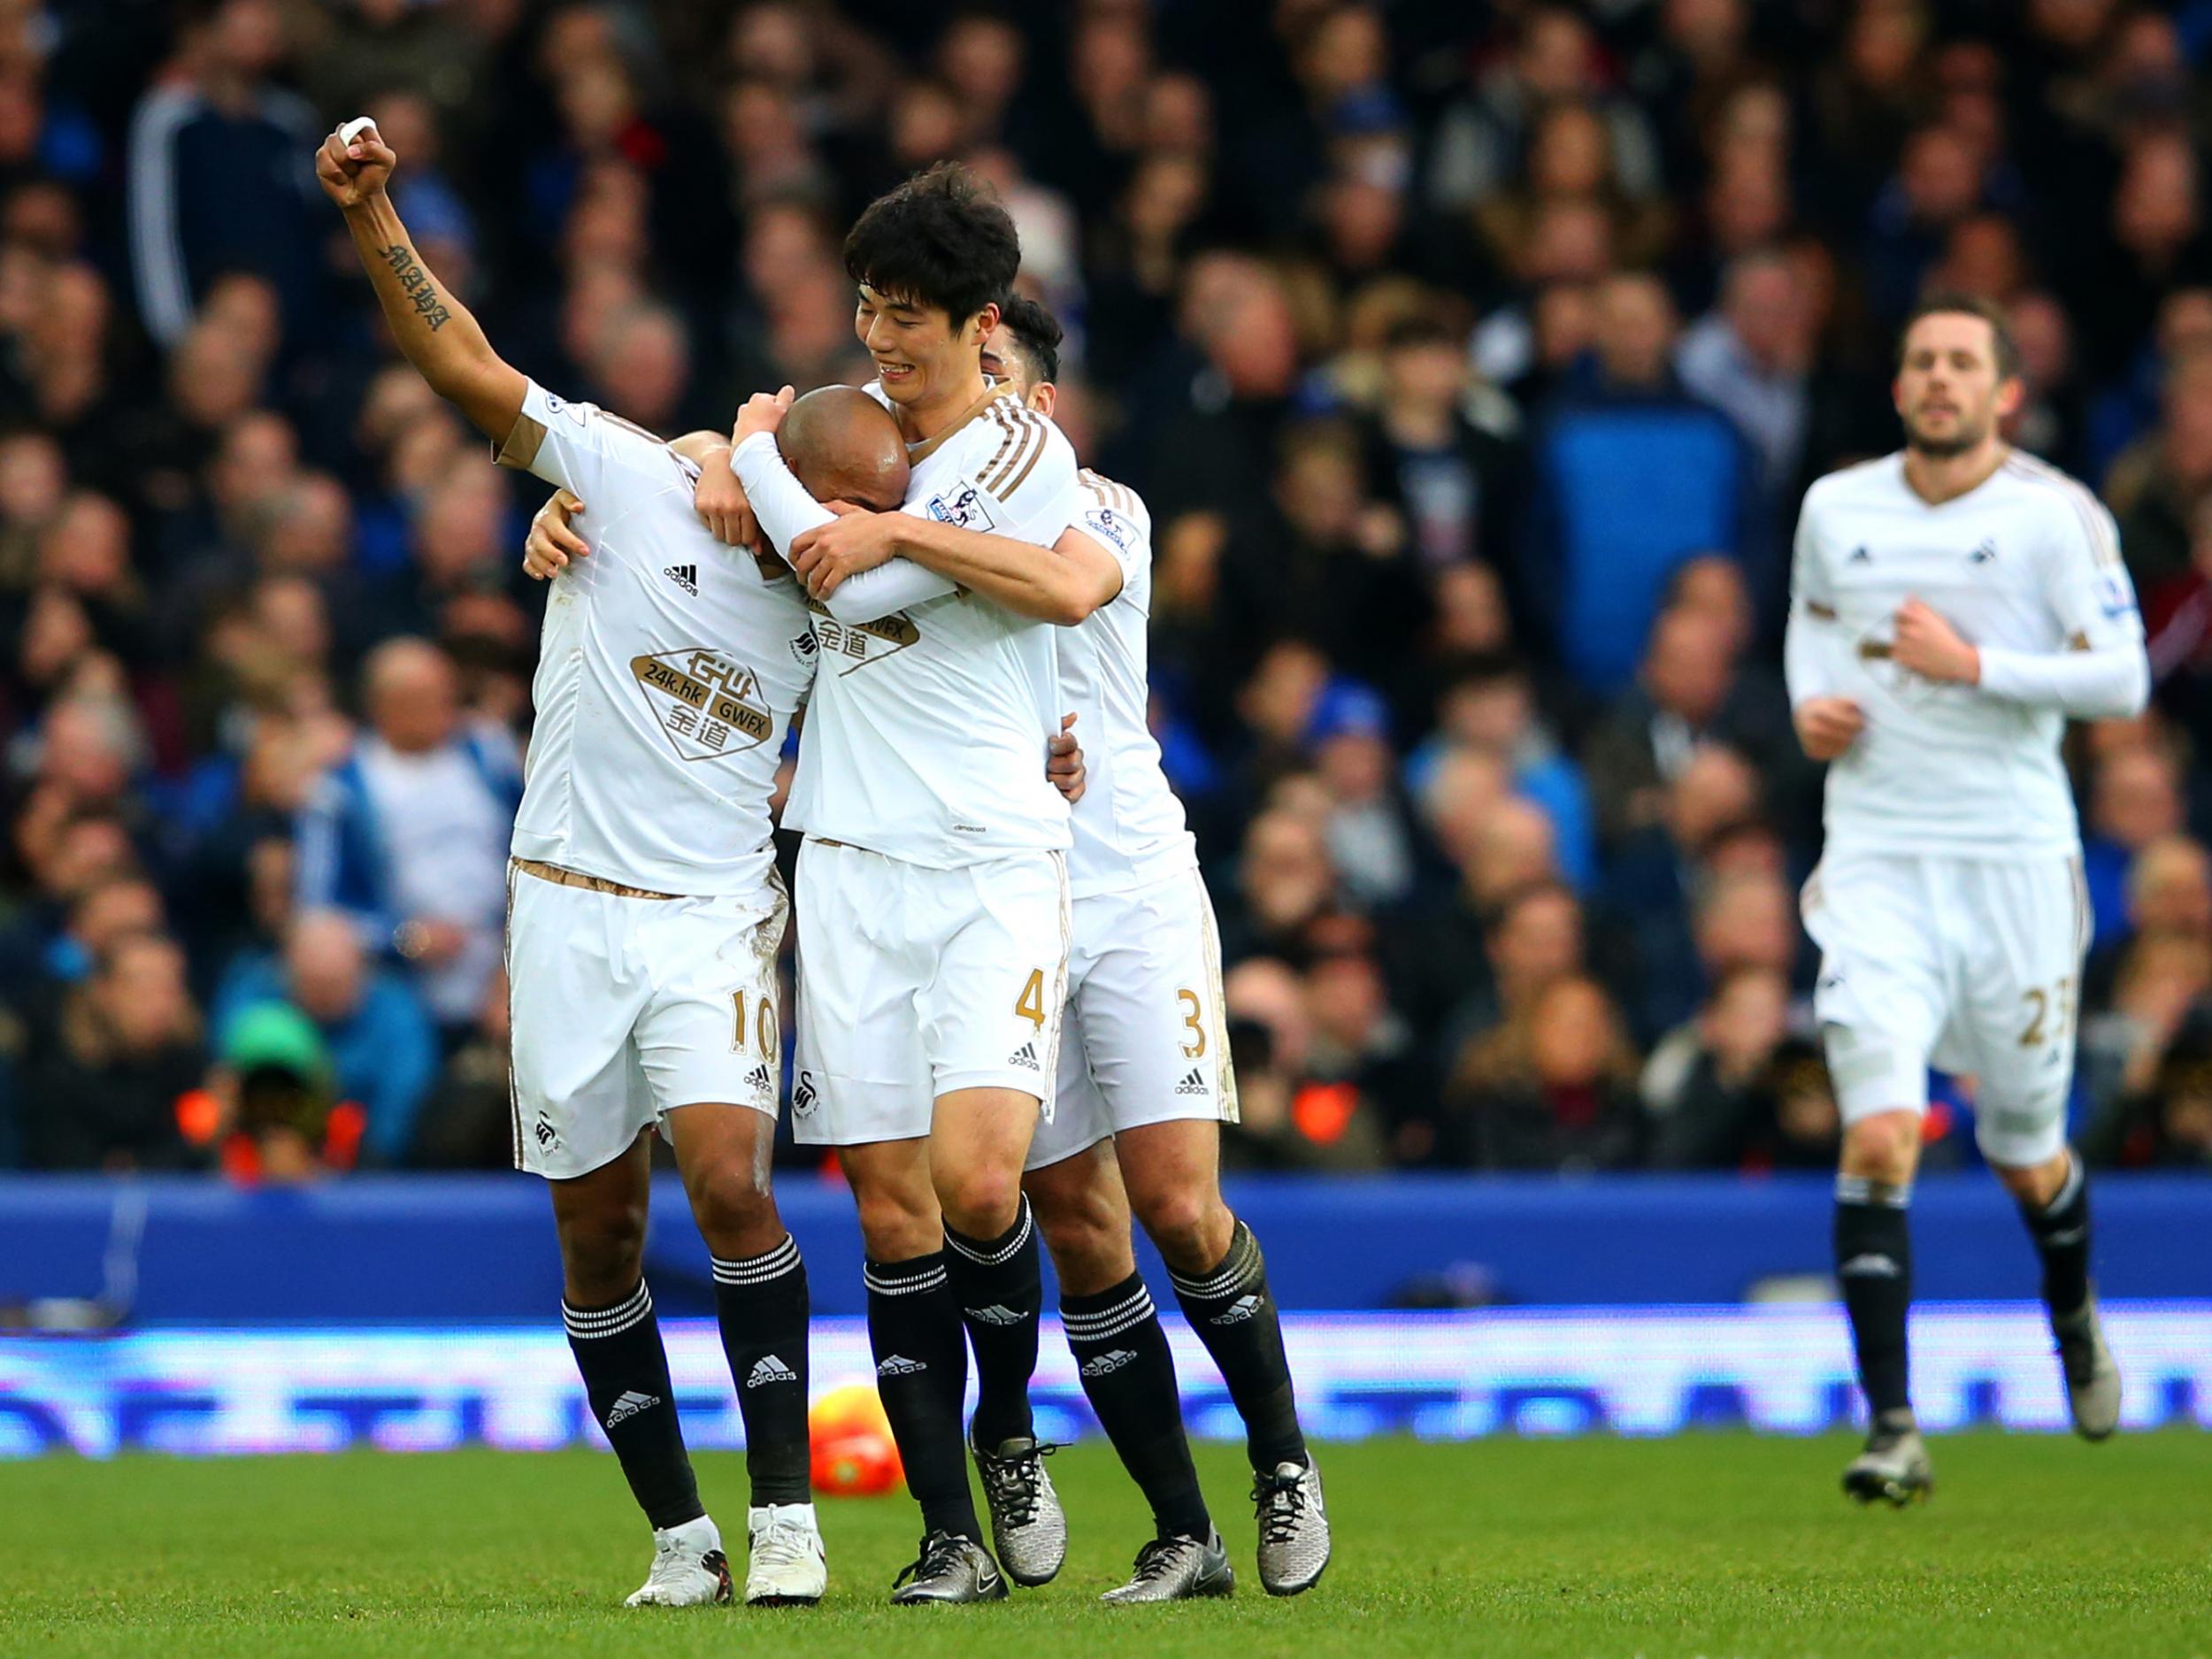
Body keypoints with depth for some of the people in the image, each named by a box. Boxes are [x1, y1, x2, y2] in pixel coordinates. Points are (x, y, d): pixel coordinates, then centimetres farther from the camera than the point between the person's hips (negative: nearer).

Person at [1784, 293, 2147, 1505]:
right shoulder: (1835, 508, 7)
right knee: (1878, 1137, -17)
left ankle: (2074, 1320, 45)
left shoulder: (2056, 515, -5)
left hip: (2015, 860, -1)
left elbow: (2121, 680, -10)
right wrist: (1809, 701, 7)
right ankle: (1893, 1430, -16)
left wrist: (1974, 664, -17)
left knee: (2026, 1159, 11)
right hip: (1877, 866, 1)